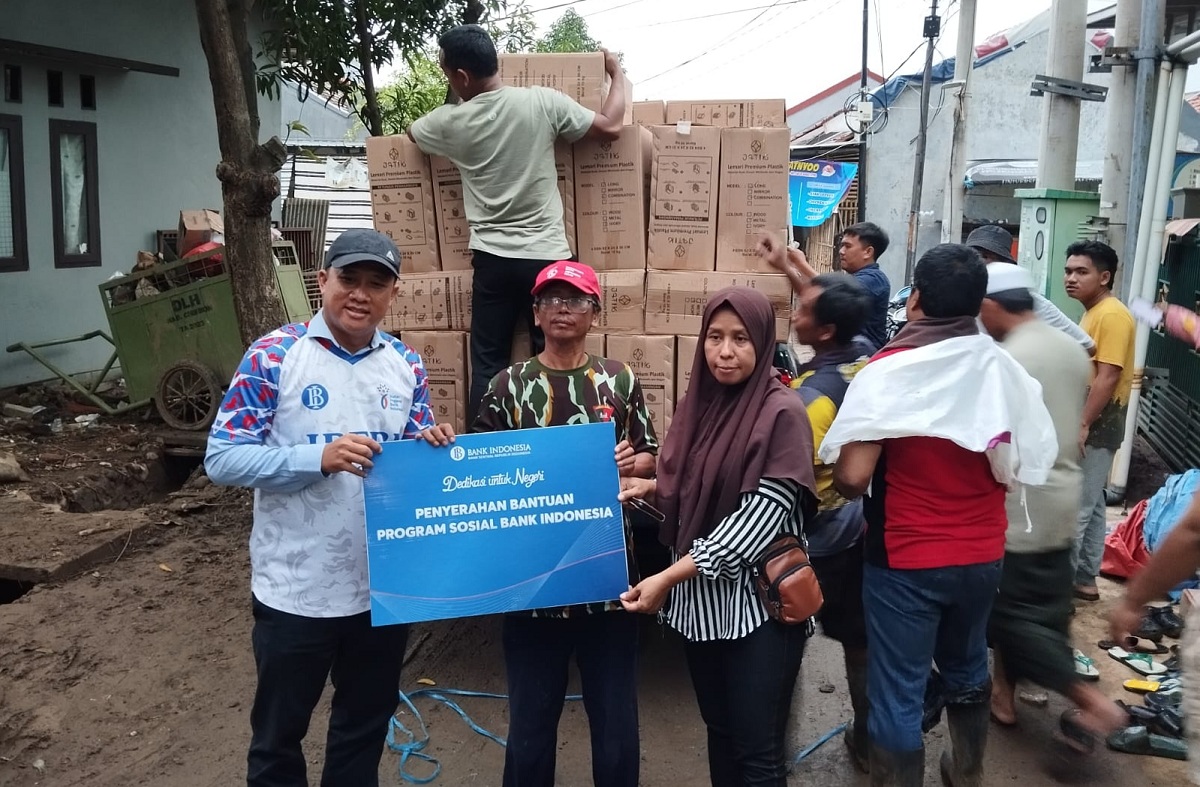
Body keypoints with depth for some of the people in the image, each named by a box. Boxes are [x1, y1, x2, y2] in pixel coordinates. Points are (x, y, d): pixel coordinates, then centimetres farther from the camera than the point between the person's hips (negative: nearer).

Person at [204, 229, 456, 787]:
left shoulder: (406, 364, 3)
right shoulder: (274, 355, -10)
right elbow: (222, 458, -14)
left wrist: (432, 447, -14)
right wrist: (319, 457, -25)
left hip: (386, 585, 4)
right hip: (295, 590, -4)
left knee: (366, 724, 23)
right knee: (278, 731, 17)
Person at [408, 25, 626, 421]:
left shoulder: (451, 122, 0)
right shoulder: (542, 101, -5)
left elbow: (410, 131, 23)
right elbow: (610, 127, 2)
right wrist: (616, 74, 19)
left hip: (491, 258, 1)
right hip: (546, 256, -1)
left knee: (487, 364, 9)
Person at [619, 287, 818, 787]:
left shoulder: (782, 413, -15)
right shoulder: (698, 401, 5)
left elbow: (758, 520, -19)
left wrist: (668, 577, -20)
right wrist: (651, 488, -6)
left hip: (758, 604, -6)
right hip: (700, 598, 6)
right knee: (718, 731, 20)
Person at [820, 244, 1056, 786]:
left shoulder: (887, 370, -18)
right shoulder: (1005, 369, -5)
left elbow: (852, 478, -21)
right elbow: (1029, 464, 3)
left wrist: (847, 486, 1)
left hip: (905, 560, -5)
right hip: (982, 554, 6)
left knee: (897, 696, 6)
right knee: (967, 672, 27)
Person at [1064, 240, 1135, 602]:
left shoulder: (1112, 315, -16)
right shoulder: (1094, 313, 14)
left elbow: (1107, 377, -22)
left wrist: (1082, 425, -23)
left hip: (1098, 424, -10)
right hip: (1089, 422, 10)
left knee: (1074, 506, -4)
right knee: (1089, 503, 15)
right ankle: (1083, 579, 24)